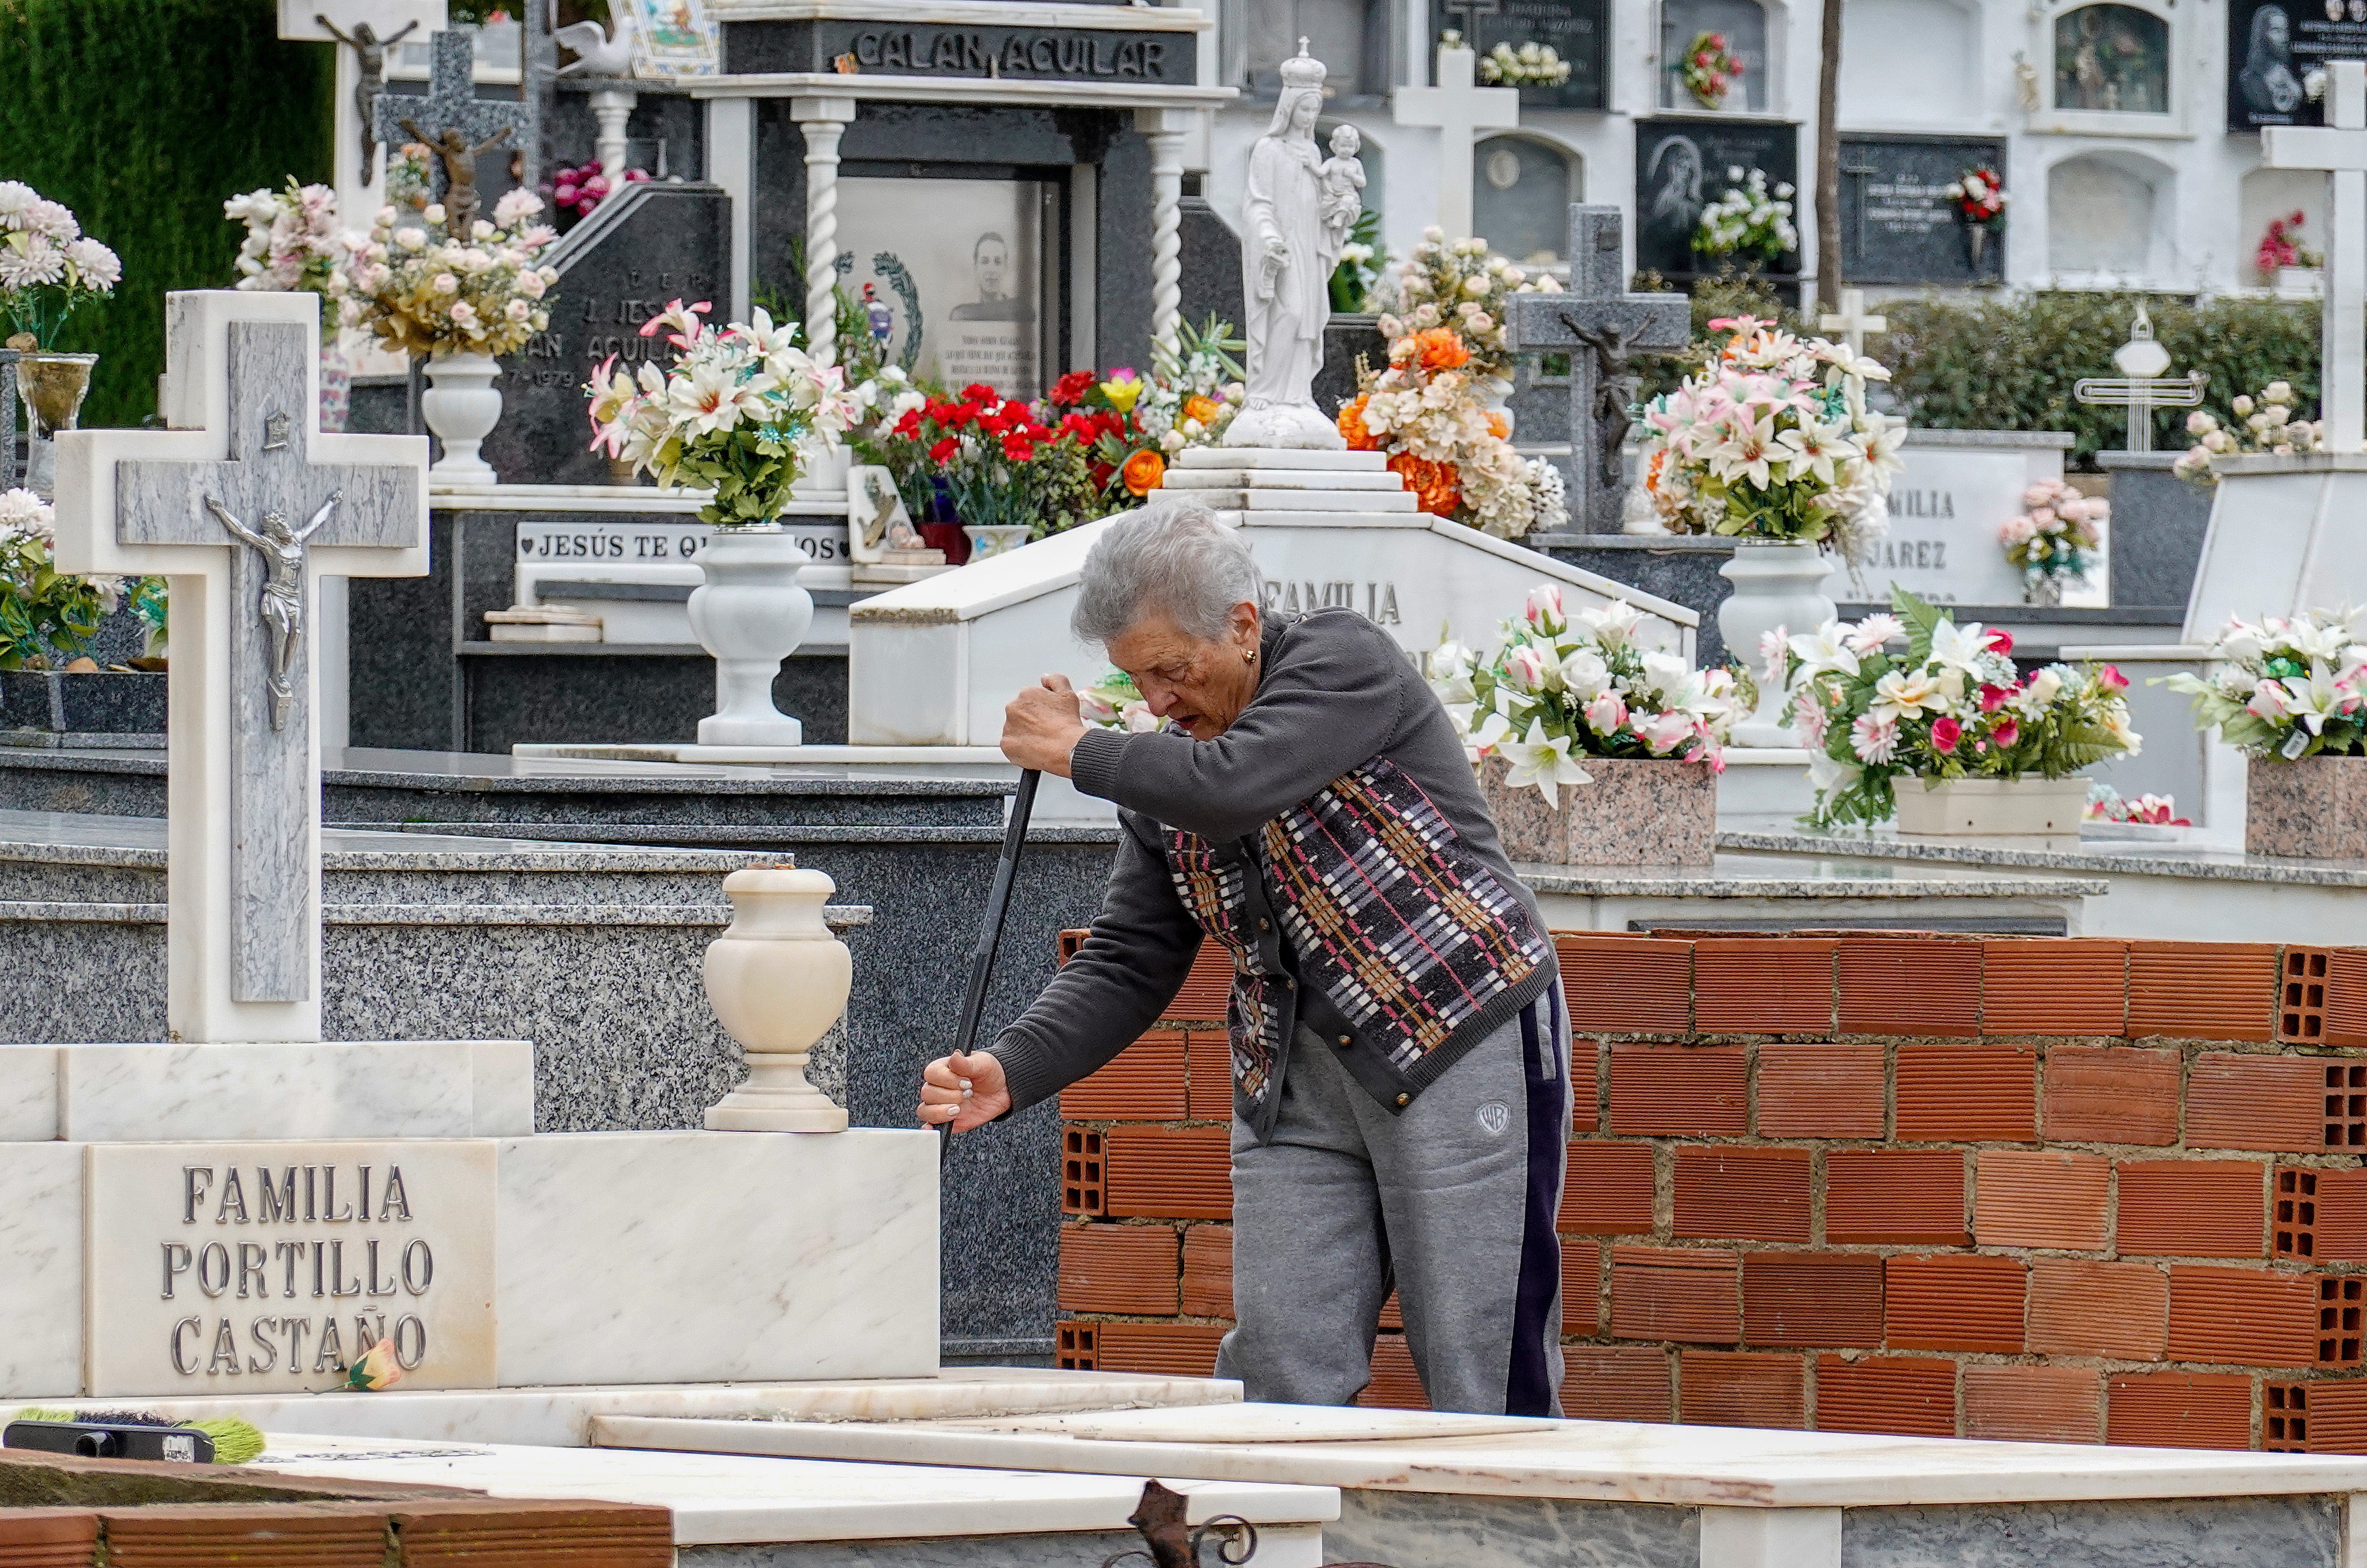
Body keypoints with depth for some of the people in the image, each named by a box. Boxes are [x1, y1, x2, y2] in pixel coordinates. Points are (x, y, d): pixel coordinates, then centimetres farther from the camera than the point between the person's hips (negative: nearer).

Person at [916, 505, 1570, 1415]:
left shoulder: (1344, 659, -9)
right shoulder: (1166, 769, 10)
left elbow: (1234, 787, -26)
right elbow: (1127, 964, 8)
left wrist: (1076, 753, -9)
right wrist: (1010, 1073, -9)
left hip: (1465, 1043, -7)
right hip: (1297, 1083, 7)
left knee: (1486, 1379, -7)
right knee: (1279, 1374, -2)